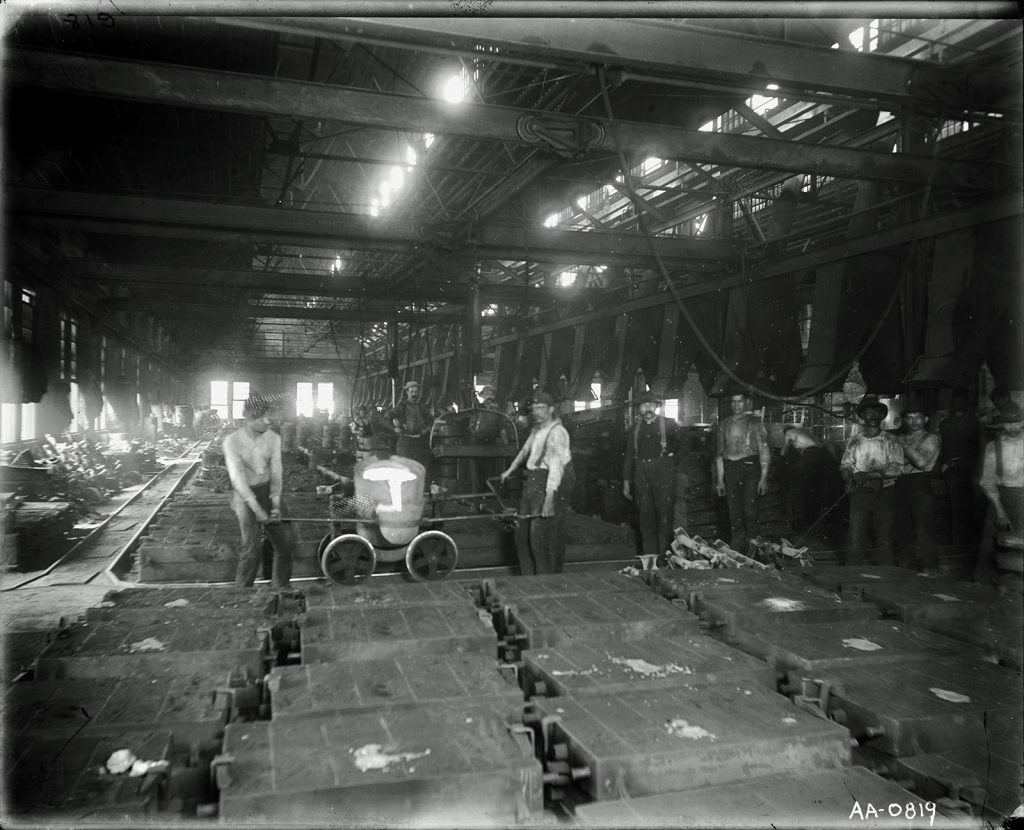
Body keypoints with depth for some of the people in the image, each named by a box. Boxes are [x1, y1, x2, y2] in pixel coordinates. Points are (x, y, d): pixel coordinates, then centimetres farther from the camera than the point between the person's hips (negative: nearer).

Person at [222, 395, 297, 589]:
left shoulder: (273, 438, -6)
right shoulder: (232, 441, -17)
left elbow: (276, 472, -8)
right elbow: (238, 477, -21)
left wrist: (276, 505, -19)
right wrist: (257, 509, -27)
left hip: (268, 490, 4)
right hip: (245, 494, -4)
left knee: (286, 540, 1)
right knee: (253, 546, -15)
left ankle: (281, 585, 22)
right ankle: (242, 587, 5)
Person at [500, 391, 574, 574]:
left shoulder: (556, 432, -16)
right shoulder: (537, 429, 13)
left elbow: (556, 465, -25)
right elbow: (526, 450, 31)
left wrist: (549, 498, -32)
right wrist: (510, 470, 42)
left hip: (551, 485, -9)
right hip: (533, 482, 9)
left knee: (541, 536, -10)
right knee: (522, 531, 12)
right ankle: (528, 577, 26)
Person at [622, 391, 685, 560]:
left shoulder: (668, 425, 3)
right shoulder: (635, 429, 12)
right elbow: (629, 456, 13)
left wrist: (675, 460, 7)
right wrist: (626, 481, 9)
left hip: (663, 474, -3)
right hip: (642, 476, 3)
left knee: (664, 517, -6)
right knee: (646, 518, 5)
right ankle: (649, 557, 11)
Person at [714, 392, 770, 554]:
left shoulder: (754, 423, 4)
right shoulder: (724, 424, 13)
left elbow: (764, 451, 1)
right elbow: (720, 453, 14)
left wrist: (764, 478, -7)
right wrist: (720, 479, 9)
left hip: (749, 468, -3)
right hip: (730, 469, 3)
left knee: (750, 511, -8)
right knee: (734, 513, 3)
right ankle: (735, 552, 11)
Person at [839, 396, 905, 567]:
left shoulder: (890, 442, 4)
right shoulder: (854, 441, 11)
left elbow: (897, 469, -7)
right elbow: (844, 466, 7)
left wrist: (870, 474, -19)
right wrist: (850, 478, -16)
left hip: (884, 494, -1)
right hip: (860, 494, 1)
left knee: (885, 543, 4)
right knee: (855, 543, -1)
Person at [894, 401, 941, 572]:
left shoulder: (930, 438, 0)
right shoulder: (901, 438, 18)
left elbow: (921, 462, -14)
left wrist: (904, 446, -9)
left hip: (920, 485, -6)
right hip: (901, 485, 6)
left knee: (924, 529, -7)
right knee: (902, 528, 10)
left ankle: (930, 569, 1)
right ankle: (905, 564, 23)